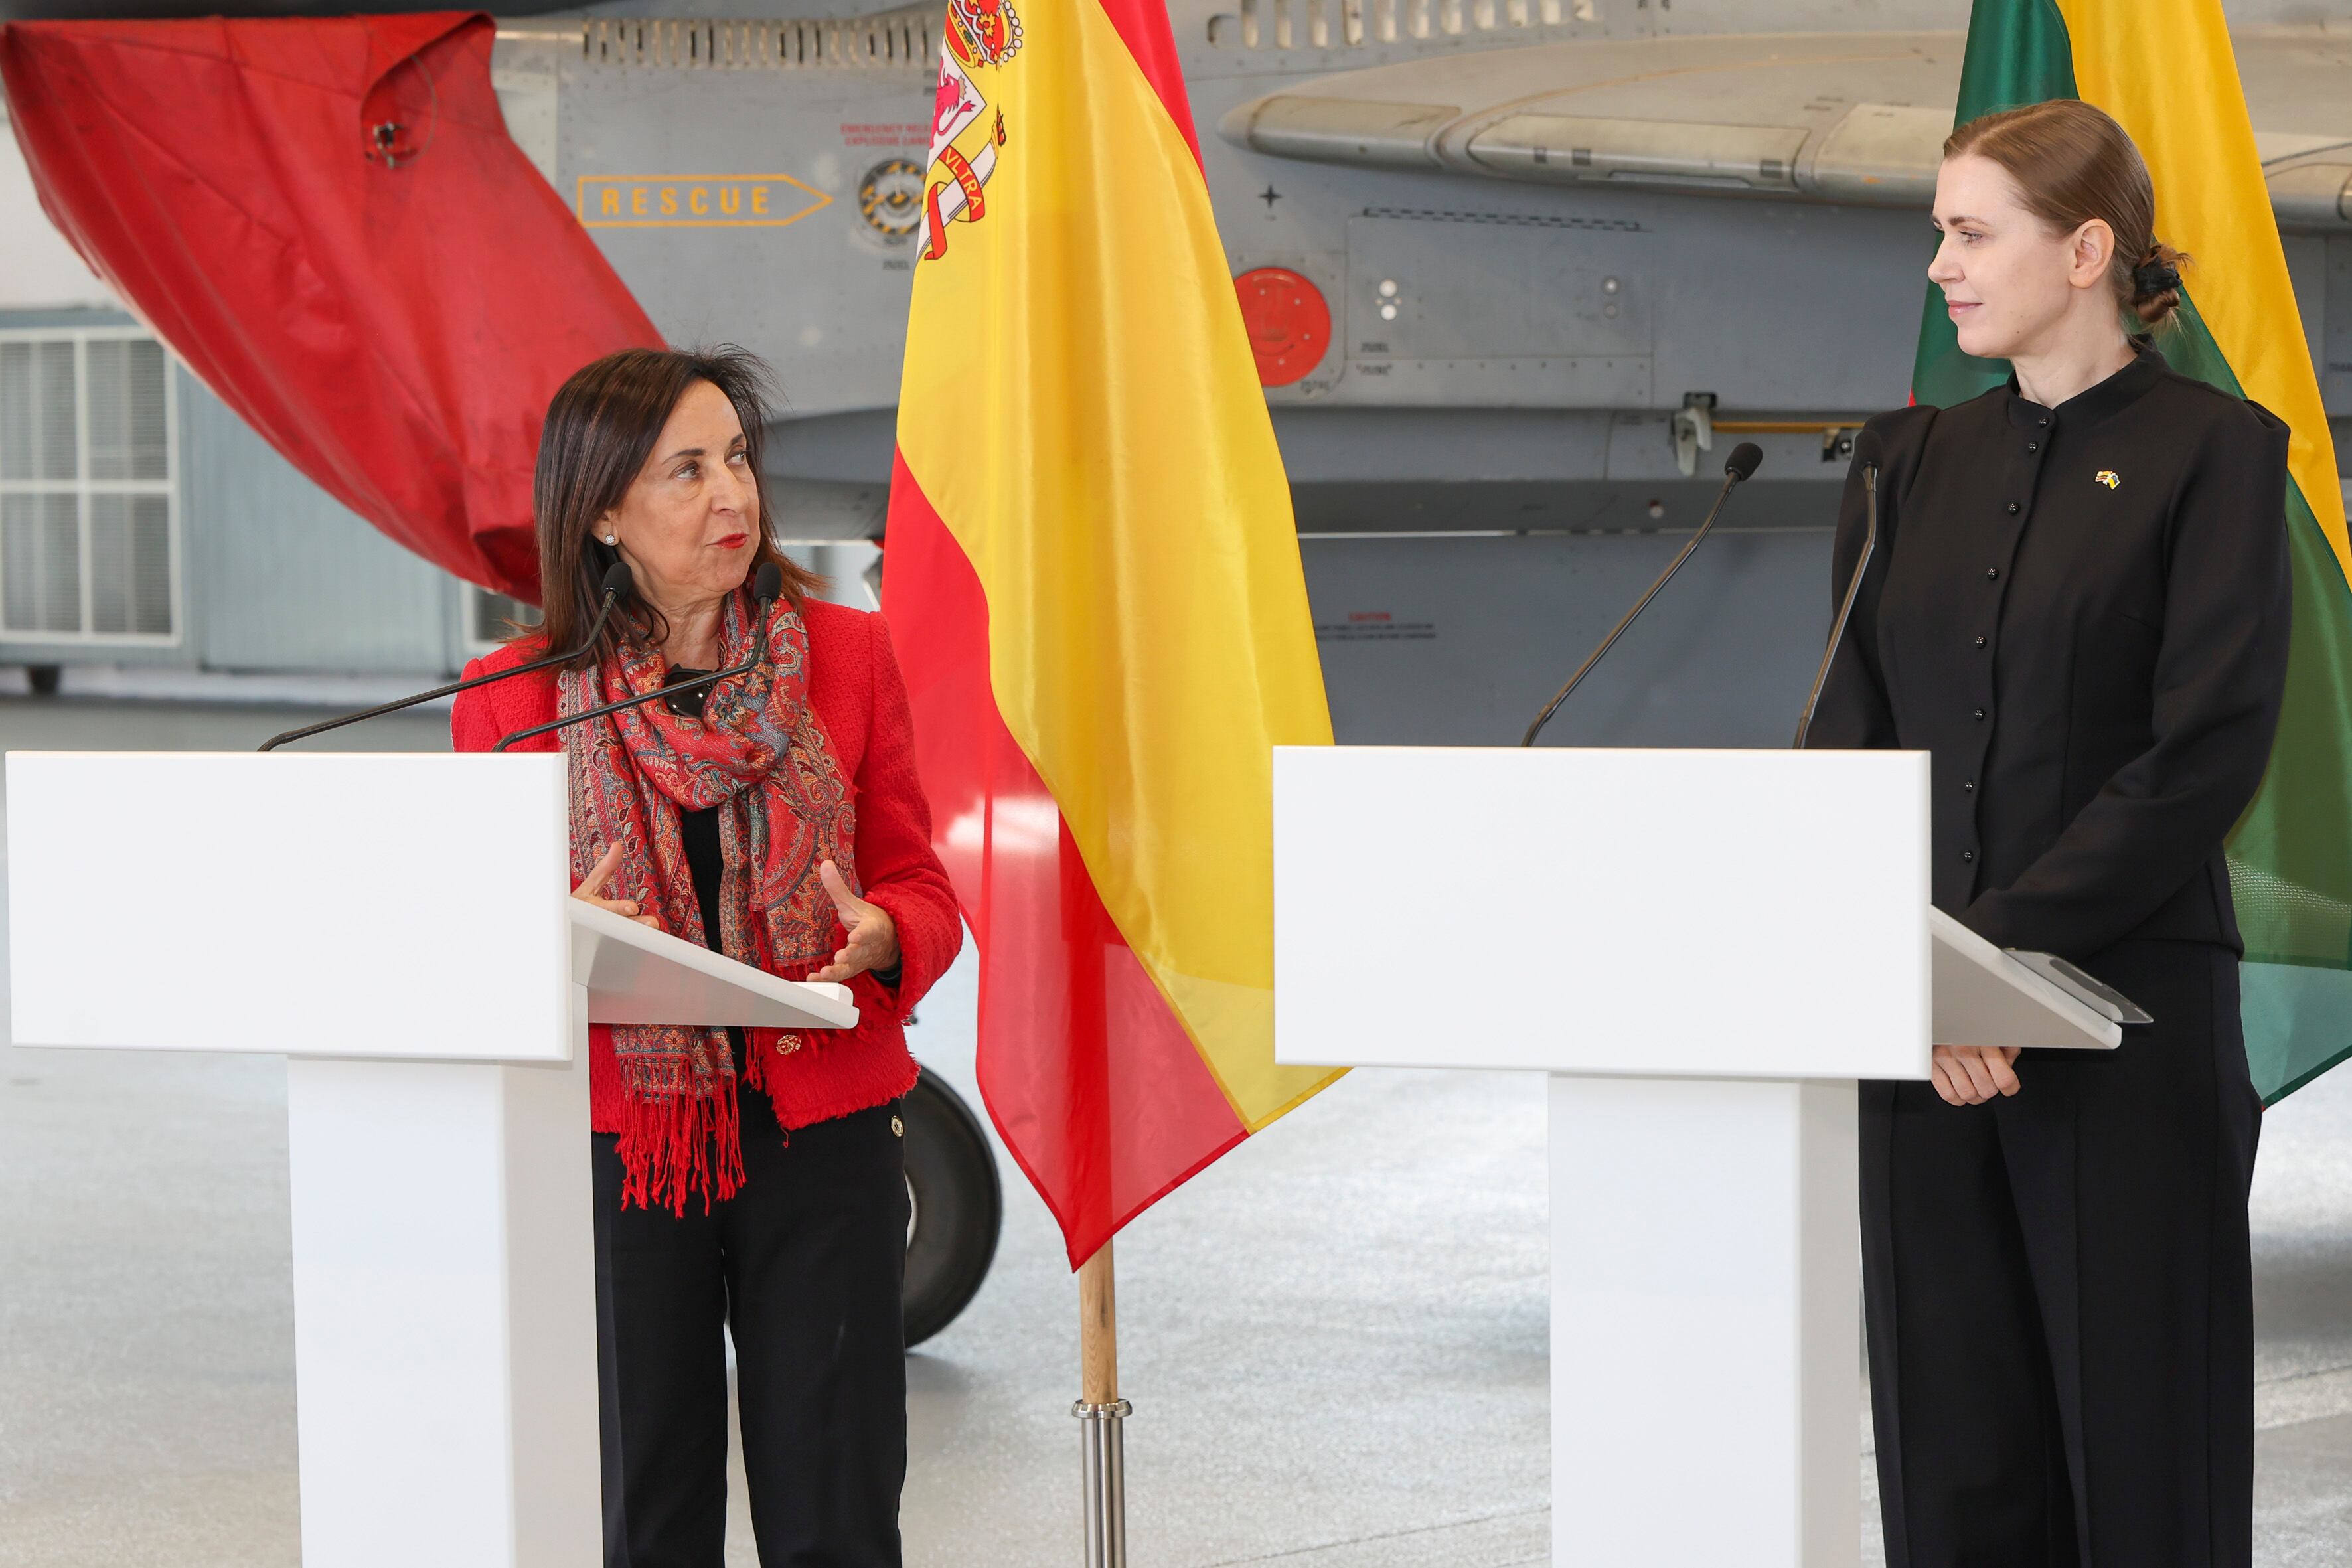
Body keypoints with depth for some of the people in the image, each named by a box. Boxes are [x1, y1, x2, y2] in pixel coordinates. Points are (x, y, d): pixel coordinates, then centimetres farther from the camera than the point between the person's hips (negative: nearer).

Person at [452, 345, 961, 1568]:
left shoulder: (846, 655, 5)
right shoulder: (512, 698, 1)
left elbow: (921, 887, 9)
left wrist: (878, 938, -14)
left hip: (820, 1140, 1)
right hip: (616, 1140, -1)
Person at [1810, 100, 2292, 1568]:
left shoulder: (2213, 450, -3)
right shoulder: (1921, 460, 13)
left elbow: (2207, 755, -11)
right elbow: (1848, 735, 8)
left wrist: (1998, 946, -16)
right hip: (1920, 1034, 5)